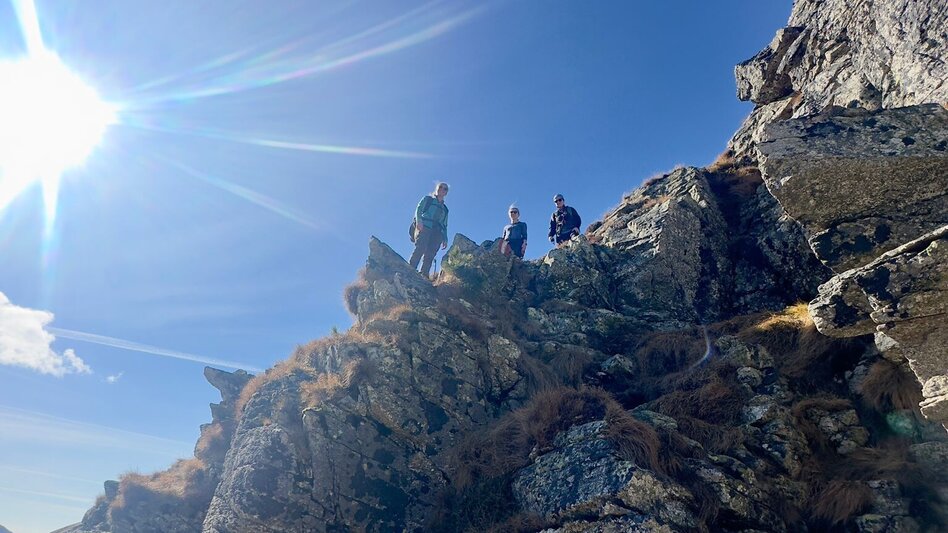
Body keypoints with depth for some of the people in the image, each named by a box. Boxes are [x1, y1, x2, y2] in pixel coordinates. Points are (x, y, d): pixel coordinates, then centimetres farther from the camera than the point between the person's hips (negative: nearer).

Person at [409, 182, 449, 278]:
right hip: (424, 227, -4)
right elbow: (419, 209, 6)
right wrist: (418, 220, -15)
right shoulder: (428, 199, 22)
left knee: (430, 256, -15)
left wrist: (445, 239, 13)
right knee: (420, 249, -26)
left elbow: (444, 226, 27)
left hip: (437, 232, 4)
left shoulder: (445, 208, 32)